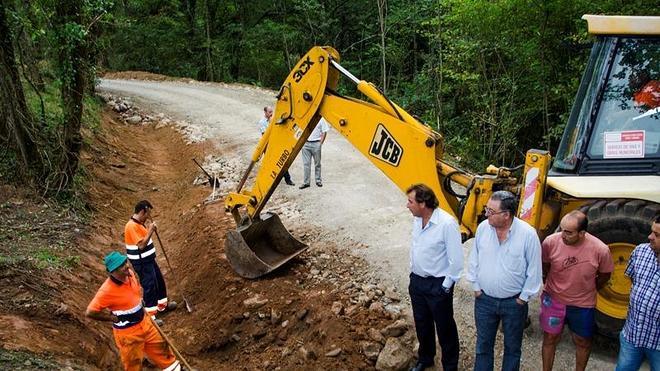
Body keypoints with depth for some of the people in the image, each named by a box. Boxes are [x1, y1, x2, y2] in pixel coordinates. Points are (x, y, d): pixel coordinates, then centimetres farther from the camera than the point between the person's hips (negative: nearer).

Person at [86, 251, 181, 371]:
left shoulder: (130, 273, -9)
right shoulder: (107, 290, -31)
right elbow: (90, 312, -29)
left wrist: (141, 301, 4)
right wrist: (114, 318, -20)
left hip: (144, 321, 7)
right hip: (127, 332, -7)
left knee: (160, 346, 23)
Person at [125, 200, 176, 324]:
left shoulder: (140, 223, 7)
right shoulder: (132, 226, -25)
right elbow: (141, 245, -28)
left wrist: (150, 230, 7)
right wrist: (150, 231, -27)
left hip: (148, 260, 10)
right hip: (141, 263, -10)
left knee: (160, 281, 22)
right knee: (150, 287, -4)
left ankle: (162, 305, 42)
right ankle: (150, 316, 7)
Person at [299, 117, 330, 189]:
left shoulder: (321, 119, -1)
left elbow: (324, 132, -1)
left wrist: (320, 143, -8)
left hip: (316, 143, -3)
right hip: (306, 143, 3)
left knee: (317, 163, 6)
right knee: (306, 163, 1)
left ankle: (318, 180, 18)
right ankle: (306, 182, 4)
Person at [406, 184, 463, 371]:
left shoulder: (447, 223, -25)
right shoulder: (417, 219, -2)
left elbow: (456, 259, -20)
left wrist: (446, 286, -15)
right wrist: (413, 273, 15)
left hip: (437, 285, -7)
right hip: (416, 281, 7)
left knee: (445, 328, 10)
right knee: (422, 325, 23)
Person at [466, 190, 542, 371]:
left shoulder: (528, 234, -20)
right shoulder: (483, 227, -10)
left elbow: (534, 270, -11)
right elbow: (474, 259, 3)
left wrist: (524, 297, -7)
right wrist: (476, 286, 4)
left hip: (514, 302, -2)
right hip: (484, 300, 3)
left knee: (512, 347, 17)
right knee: (483, 345, 16)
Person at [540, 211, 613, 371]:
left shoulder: (600, 250, -26)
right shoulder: (551, 242, -24)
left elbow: (605, 275, -3)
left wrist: (589, 291, 9)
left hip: (583, 305, 0)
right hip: (553, 300, 0)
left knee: (582, 341, 20)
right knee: (550, 338, 15)